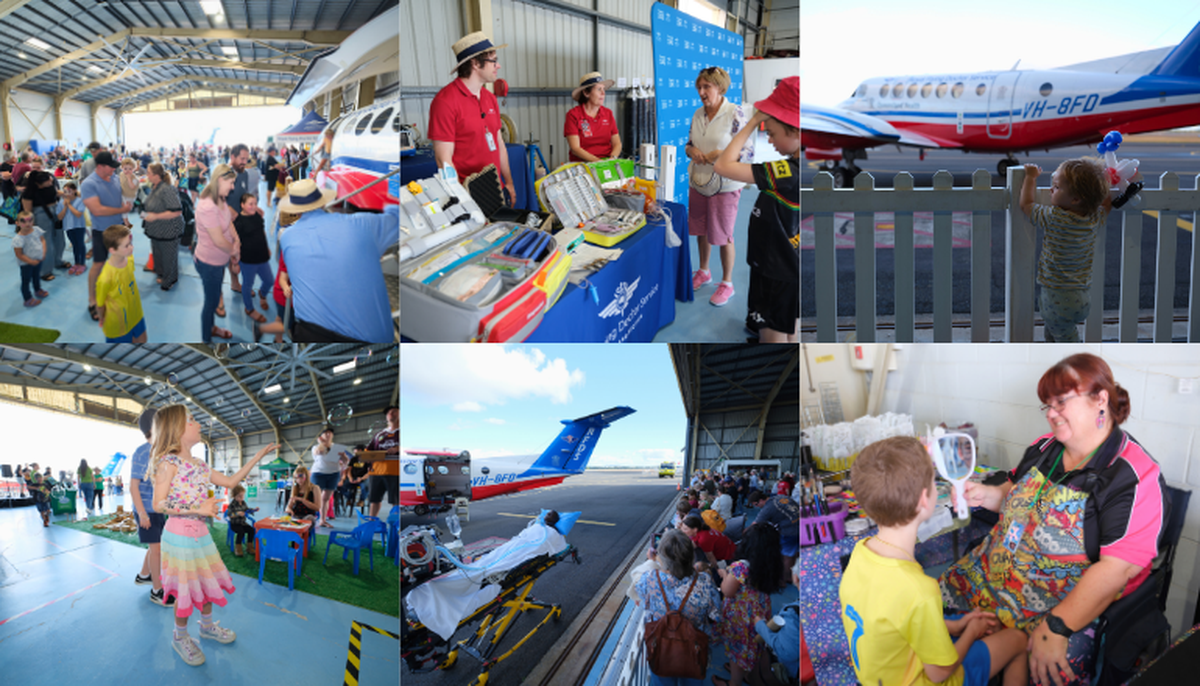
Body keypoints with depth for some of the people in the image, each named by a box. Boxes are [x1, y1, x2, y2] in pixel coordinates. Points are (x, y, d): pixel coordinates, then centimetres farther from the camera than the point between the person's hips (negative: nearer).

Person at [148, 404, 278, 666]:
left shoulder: (198, 465, 9)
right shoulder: (169, 462, -15)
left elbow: (230, 481, 14)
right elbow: (159, 504, -18)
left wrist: (257, 457, 13)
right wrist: (197, 509, -25)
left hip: (200, 532, 8)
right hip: (180, 534, -8)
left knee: (209, 581, 17)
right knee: (186, 588, 2)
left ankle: (207, 625, 38)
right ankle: (180, 637, 23)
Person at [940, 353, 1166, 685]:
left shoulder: (1135, 477, -17)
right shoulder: (1044, 448, 6)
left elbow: (1116, 569, -22)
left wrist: (1055, 629, -25)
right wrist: (988, 495, 0)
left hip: (1074, 605, -6)